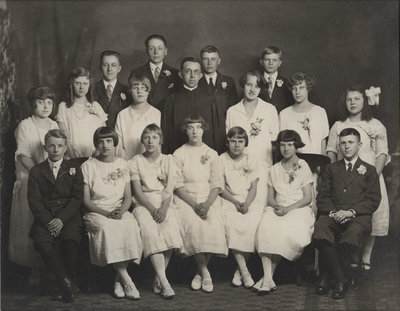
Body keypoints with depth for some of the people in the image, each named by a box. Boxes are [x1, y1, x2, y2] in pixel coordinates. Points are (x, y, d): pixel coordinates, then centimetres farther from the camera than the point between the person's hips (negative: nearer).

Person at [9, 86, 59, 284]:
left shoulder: (55, 126, 12)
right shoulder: (25, 126, -1)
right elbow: (24, 157, -8)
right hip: (29, 181, -3)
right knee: (29, 225, -4)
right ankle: (34, 270, 4)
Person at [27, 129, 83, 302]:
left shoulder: (74, 169, 14)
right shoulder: (36, 171, 14)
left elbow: (77, 198, 4)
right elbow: (34, 201, 3)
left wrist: (61, 219, -12)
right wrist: (48, 221, -13)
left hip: (68, 216, 0)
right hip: (44, 218, 1)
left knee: (71, 241, -31)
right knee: (42, 243, -30)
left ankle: (69, 280, -12)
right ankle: (65, 282, -21)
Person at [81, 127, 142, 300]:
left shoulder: (122, 165, 13)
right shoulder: (88, 166, 5)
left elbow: (128, 197, 10)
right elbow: (86, 201, 0)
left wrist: (121, 211, -12)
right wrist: (106, 213, -15)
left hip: (120, 212, 2)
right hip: (96, 213, -2)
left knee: (130, 227, -32)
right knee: (106, 228, -35)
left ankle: (119, 281, -21)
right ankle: (126, 281, -29)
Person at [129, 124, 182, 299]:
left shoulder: (168, 160, 14)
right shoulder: (136, 161, 10)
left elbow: (169, 190, 3)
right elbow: (137, 191, 1)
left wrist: (163, 209, -16)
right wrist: (152, 209, -14)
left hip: (163, 204, 1)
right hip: (143, 205, -1)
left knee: (170, 230, -30)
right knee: (150, 232, -31)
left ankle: (158, 281, -19)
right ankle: (164, 283, -32)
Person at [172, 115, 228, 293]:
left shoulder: (212, 154, 11)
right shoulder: (179, 154, 6)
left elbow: (217, 184, 5)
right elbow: (177, 185, -1)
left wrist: (207, 204, -13)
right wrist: (194, 205, -14)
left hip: (208, 199, 1)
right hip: (185, 199, -1)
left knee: (213, 227, -27)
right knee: (192, 225, -31)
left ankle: (200, 273, -11)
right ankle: (205, 273, -19)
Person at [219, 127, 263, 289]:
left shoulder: (251, 161, 12)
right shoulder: (222, 159, 7)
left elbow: (253, 188, 7)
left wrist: (246, 204, -12)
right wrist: (235, 202, -12)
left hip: (249, 202, 2)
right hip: (228, 201, -1)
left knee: (252, 224, -29)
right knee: (231, 224, -32)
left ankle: (239, 270, -17)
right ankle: (244, 271, -30)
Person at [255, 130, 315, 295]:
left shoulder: (303, 166, 7)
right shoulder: (274, 169, 18)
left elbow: (308, 198, 0)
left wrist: (287, 208, -13)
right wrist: (276, 206, -8)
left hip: (299, 209, -2)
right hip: (277, 210, 3)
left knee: (287, 232, -34)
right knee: (265, 228, -31)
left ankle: (268, 276, -23)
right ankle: (268, 279, -35)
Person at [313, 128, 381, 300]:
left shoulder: (369, 170, 18)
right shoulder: (331, 168, 24)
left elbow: (373, 201, 6)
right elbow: (322, 197, 15)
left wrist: (351, 212, -10)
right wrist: (333, 212, -7)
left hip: (358, 217, -2)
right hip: (332, 215, 2)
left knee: (350, 239, -38)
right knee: (319, 234, -34)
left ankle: (328, 274, -11)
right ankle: (340, 279, -18)